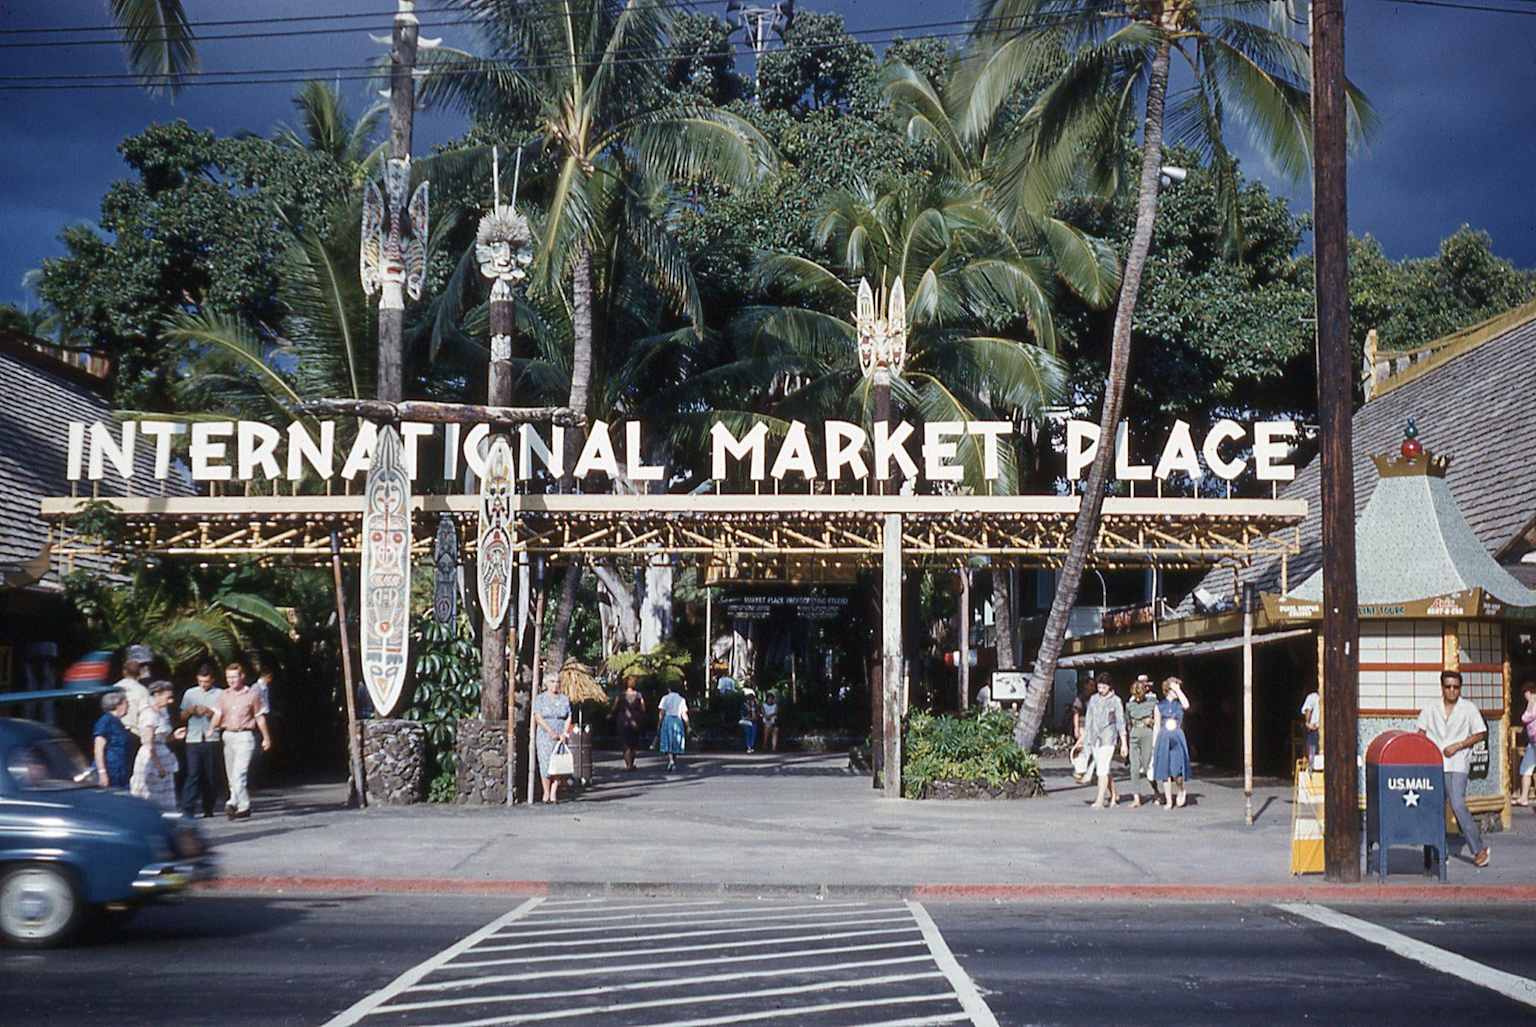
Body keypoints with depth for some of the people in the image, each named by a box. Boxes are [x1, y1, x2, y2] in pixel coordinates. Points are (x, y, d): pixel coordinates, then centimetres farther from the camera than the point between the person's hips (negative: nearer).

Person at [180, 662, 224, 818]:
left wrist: (210, 712, -11)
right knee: (193, 774, -10)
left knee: (211, 776, 3)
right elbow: (182, 717, 18)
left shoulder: (220, 694, 7)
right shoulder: (190, 693, 14)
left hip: (212, 740, 0)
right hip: (193, 739, 1)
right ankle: (187, 809, -14)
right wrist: (190, 710, -3)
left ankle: (208, 808, 15)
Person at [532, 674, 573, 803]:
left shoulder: (564, 699, 11)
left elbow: (568, 718, 6)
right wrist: (551, 732, -16)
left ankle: (554, 793, 1)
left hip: (561, 737, 2)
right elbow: (538, 717, -7)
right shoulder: (540, 698, 3)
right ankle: (546, 793, 2)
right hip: (545, 736, -2)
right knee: (546, 764, -7)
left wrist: (564, 734, -9)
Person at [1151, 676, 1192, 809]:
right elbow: (1156, 726, 12)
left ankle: (1182, 789, 15)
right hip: (1163, 738, 1)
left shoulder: (1180, 704, 8)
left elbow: (1186, 705, -18)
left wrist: (1178, 689, -9)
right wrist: (1154, 745, 9)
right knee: (1165, 771, 0)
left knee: (1177, 768, -14)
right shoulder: (1160, 706, 10)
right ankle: (1168, 801, 7)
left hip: (1177, 738, -1)